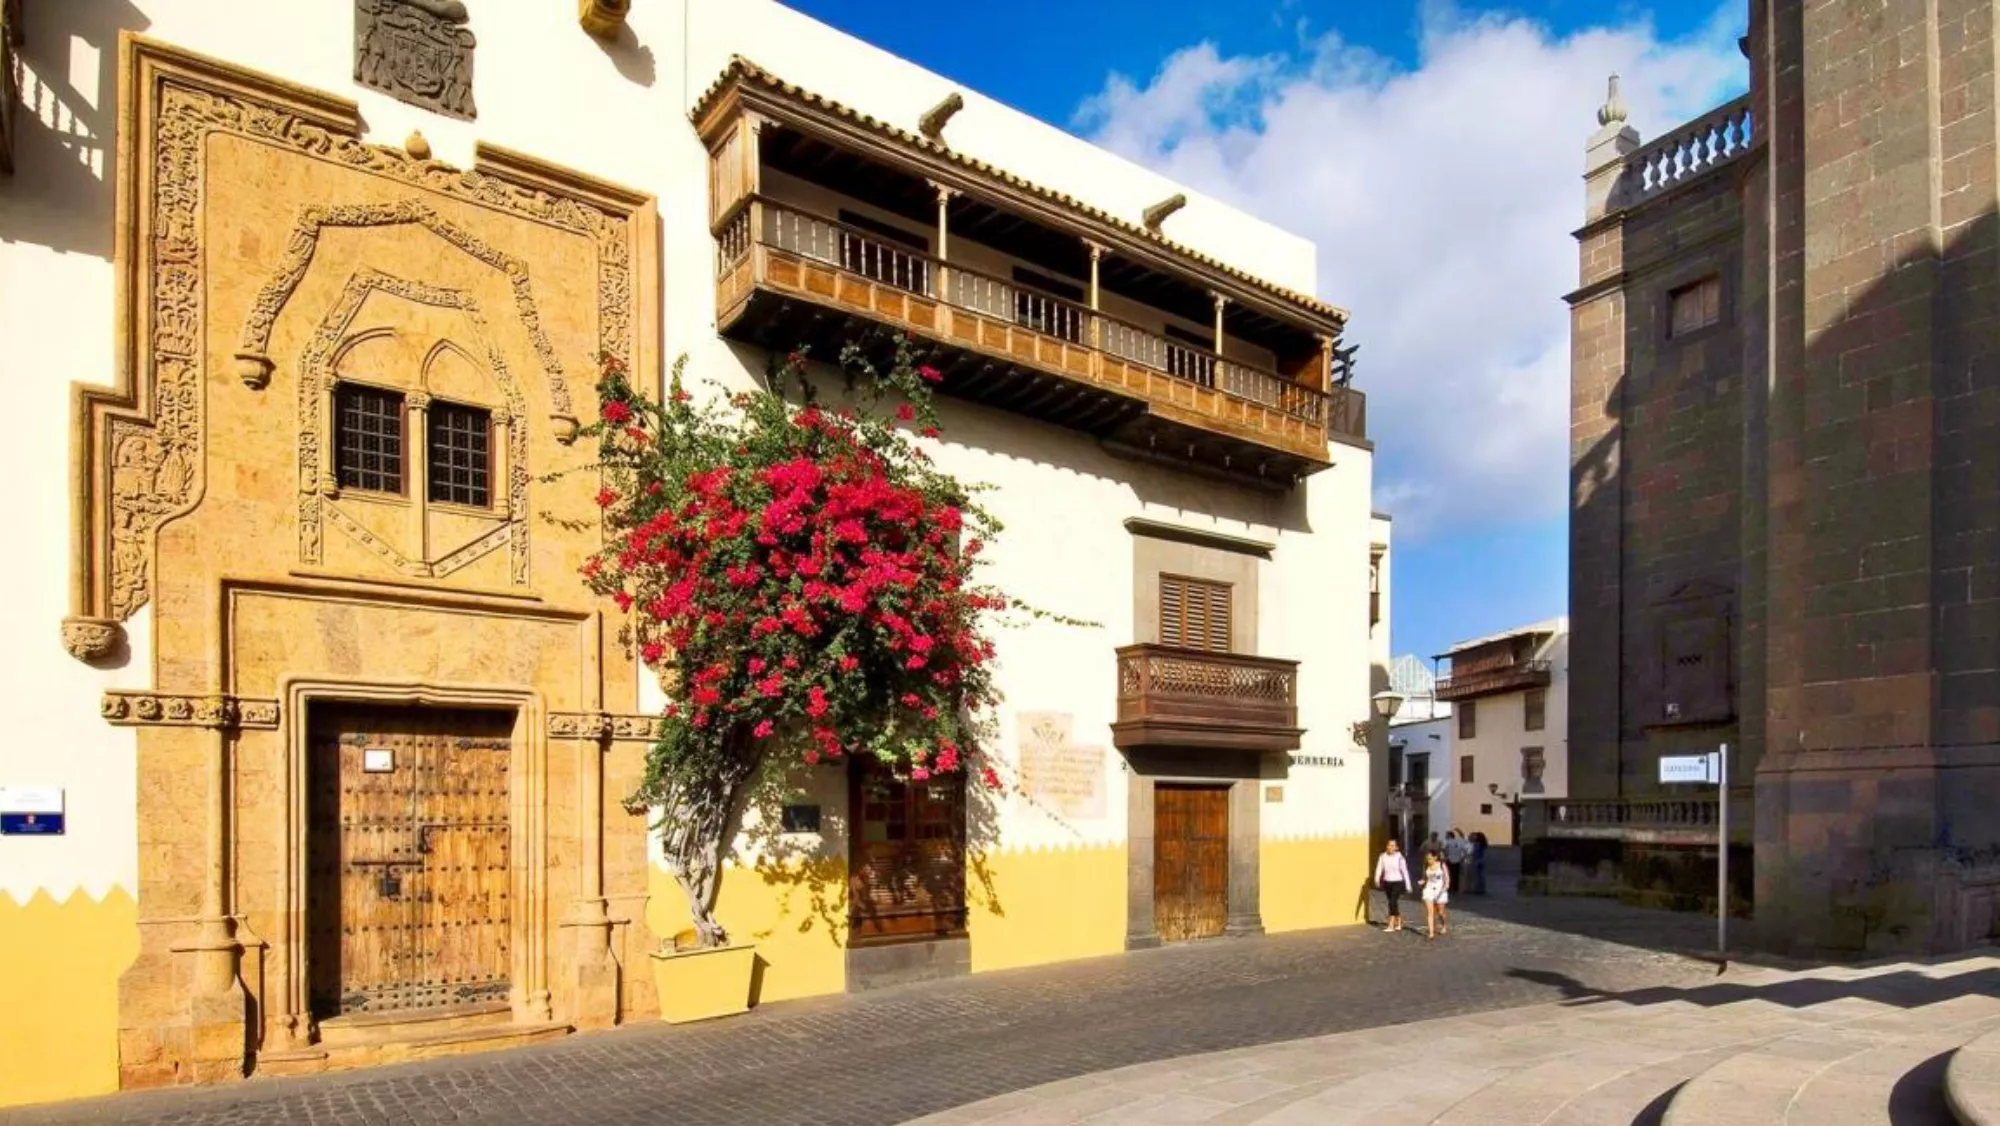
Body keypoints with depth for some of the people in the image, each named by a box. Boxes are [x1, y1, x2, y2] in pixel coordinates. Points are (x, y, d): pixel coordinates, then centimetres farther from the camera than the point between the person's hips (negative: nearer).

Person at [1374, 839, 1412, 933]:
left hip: (1398, 883, -4)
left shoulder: (1399, 857, -10)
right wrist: (1377, 879, -28)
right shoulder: (1383, 856, -2)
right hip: (1387, 883, 4)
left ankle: (1391, 926, -10)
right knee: (1393, 903, 15)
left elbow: (1405, 871, -5)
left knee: (1392, 902, -13)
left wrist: (1408, 885, -3)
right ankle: (1399, 923, 32)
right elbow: (1379, 868, -11)